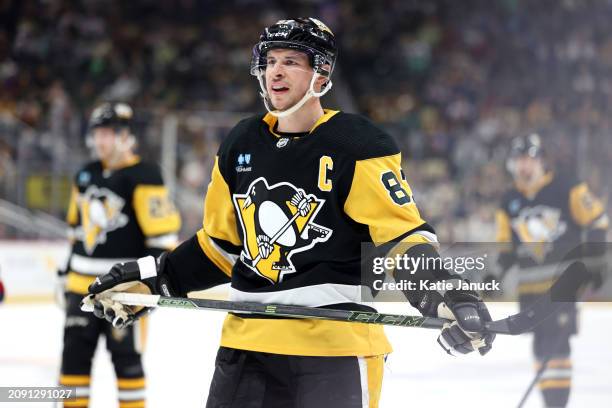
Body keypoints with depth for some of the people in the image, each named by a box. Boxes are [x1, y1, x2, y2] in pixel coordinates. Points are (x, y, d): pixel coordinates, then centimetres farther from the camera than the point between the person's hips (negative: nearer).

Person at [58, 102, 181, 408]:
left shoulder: (143, 176, -9)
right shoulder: (85, 176, 14)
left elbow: (163, 233, -13)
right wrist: (68, 273, 23)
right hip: (83, 284, 7)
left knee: (126, 356, -3)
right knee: (75, 352, 8)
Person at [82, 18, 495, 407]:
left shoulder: (357, 147, -8)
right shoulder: (241, 145, 12)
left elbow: (403, 234, -13)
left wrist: (444, 297, -30)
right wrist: (150, 280, 16)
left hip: (336, 343, -6)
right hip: (248, 341, 6)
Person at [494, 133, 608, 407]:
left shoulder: (565, 188, -5)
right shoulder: (509, 202, 10)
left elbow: (597, 220, -2)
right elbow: (506, 247, 15)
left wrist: (592, 260, -8)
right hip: (531, 283, 5)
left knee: (557, 343, -15)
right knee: (542, 346, 7)